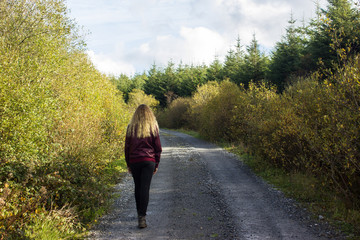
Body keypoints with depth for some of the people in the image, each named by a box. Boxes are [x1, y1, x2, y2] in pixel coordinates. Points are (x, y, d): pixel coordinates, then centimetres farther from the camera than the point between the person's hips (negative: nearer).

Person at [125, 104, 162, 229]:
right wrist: (156, 164, 10)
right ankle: (142, 217, -13)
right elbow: (158, 148, 2)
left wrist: (128, 164, 13)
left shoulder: (131, 127, 2)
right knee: (145, 188, -5)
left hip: (134, 161, 2)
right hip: (149, 161, -2)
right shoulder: (153, 127, 0)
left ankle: (139, 213, 29)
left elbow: (127, 147, 5)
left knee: (138, 187, 16)